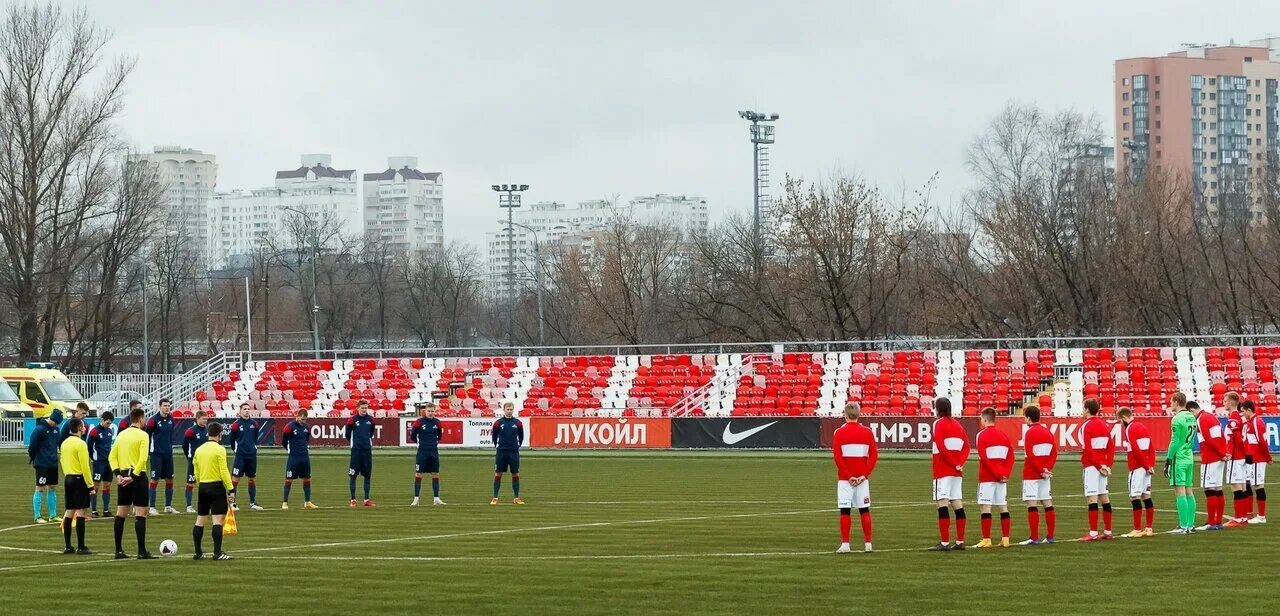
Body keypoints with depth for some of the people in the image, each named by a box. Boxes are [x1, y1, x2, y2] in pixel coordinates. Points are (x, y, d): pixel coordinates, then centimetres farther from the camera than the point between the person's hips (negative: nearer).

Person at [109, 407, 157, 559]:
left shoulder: (121, 434, 11)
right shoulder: (142, 435, -9)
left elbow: (112, 456, 7)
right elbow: (143, 459, -19)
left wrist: (118, 474, -1)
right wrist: (133, 476, -17)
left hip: (123, 477, 7)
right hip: (138, 476, -7)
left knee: (121, 514, 10)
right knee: (140, 514, -5)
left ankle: (118, 550, 12)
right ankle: (142, 551, -7)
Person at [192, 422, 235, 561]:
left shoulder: (199, 450, 9)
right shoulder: (219, 449, -10)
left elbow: (196, 472, 13)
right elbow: (224, 471, -15)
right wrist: (231, 489, -13)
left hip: (202, 487, 6)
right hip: (216, 486, -6)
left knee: (200, 520, 11)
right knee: (218, 520, -7)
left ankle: (198, 553, 14)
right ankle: (217, 553, -13)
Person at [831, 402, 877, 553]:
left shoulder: (839, 433, -5)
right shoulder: (867, 432, 3)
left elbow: (837, 457, -10)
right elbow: (873, 456, -2)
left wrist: (848, 476, -8)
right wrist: (864, 474, -5)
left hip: (845, 479, -2)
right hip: (862, 478, 2)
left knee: (845, 511, 0)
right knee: (864, 511, 8)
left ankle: (845, 544, -3)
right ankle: (868, 544, 8)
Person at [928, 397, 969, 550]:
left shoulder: (938, 424, -7)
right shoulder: (957, 424, 14)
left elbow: (941, 447, -16)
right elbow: (966, 446, 8)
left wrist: (954, 463, -10)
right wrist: (959, 462, -3)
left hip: (942, 470, -7)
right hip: (957, 472, 7)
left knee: (943, 503, -9)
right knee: (957, 504, 10)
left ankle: (944, 542, -15)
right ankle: (960, 542, 12)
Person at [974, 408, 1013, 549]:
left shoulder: (982, 435, -7)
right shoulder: (1004, 435, 11)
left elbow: (984, 458, -14)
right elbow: (1010, 457, 7)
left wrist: (998, 474, -10)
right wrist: (1005, 474, 1)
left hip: (986, 477, -6)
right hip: (1002, 478, 6)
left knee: (986, 507, -4)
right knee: (1003, 507, 9)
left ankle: (986, 539, -7)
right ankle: (1005, 539, 9)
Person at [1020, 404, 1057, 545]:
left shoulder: (1030, 433, -11)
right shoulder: (1047, 432, 10)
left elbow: (1030, 455, -17)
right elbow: (1054, 453, 9)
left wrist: (1041, 470, -12)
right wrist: (1047, 469, 0)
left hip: (1031, 474, -7)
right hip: (1045, 475, 7)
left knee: (1032, 506, -6)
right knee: (1048, 505, 9)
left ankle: (1034, 538, -8)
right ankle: (1050, 537, 12)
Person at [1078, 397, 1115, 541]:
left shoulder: (1086, 426, -10)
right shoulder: (1104, 424, 11)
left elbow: (1087, 449, -15)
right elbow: (1111, 447, 11)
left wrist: (1098, 466, -9)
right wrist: (1107, 465, 7)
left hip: (1091, 466, -7)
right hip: (1103, 466, 7)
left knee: (1091, 498, -8)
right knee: (1104, 497, 12)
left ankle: (1093, 533, -12)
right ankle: (1108, 532, 16)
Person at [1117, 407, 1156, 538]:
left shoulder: (1130, 429, -10)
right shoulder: (1142, 427, 15)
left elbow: (1136, 450, -17)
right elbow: (1152, 448, 13)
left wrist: (1146, 466, -12)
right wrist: (1151, 465, 7)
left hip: (1137, 467, -8)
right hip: (1147, 467, 8)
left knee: (1135, 497, -6)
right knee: (1146, 497, 11)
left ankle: (1137, 530, -8)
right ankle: (1149, 528, 13)